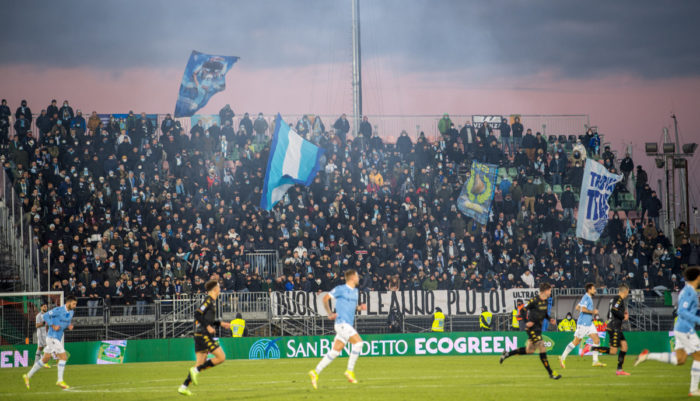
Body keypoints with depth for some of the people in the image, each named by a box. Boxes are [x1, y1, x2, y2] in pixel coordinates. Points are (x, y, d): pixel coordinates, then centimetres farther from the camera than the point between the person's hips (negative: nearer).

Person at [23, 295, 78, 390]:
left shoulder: (71, 312, 10)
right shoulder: (58, 310, -16)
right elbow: (45, 316, -14)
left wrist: (69, 326, 1)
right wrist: (53, 326, -21)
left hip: (58, 339, 9)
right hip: (52, 337, -9)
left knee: (45, 360, 14)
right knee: (63, 357, -13)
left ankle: (28, 376, 22)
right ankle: (60, 381, -8)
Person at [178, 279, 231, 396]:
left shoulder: (211, 301, 19)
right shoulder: (208, 300, -9)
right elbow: (197, 314, -19)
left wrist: (221, 324, 24)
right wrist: (208, 327, -20)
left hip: (200, 335, 9)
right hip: (204, 335, -9)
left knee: (201, 364, 7)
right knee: (221, 357, -9)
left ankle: (184, 387, 3)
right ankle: (196, 370, -11)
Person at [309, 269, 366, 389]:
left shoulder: (356, 291, 18)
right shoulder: (340, 289, -6)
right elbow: (326, 298, -1)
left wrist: (359, 307, 7)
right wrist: (330, 313, -5)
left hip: (348, 324, 8)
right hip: (342, 322, -8)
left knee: (335, 352, 6)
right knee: (358, 342, -18)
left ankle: (316, 372, 9)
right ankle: (350, 371, -12)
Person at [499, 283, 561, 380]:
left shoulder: (545, 301, 8)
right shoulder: (534, 301, -18)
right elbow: (523, 310, -13)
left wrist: (549, 319, 6)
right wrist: (527, 321, -22)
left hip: (538, 327, 9)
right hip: (532, 327, -9)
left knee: (529, 350, 15)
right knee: (542, 348, -11)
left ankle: (508, 354, 30)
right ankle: (551, 373, -8)